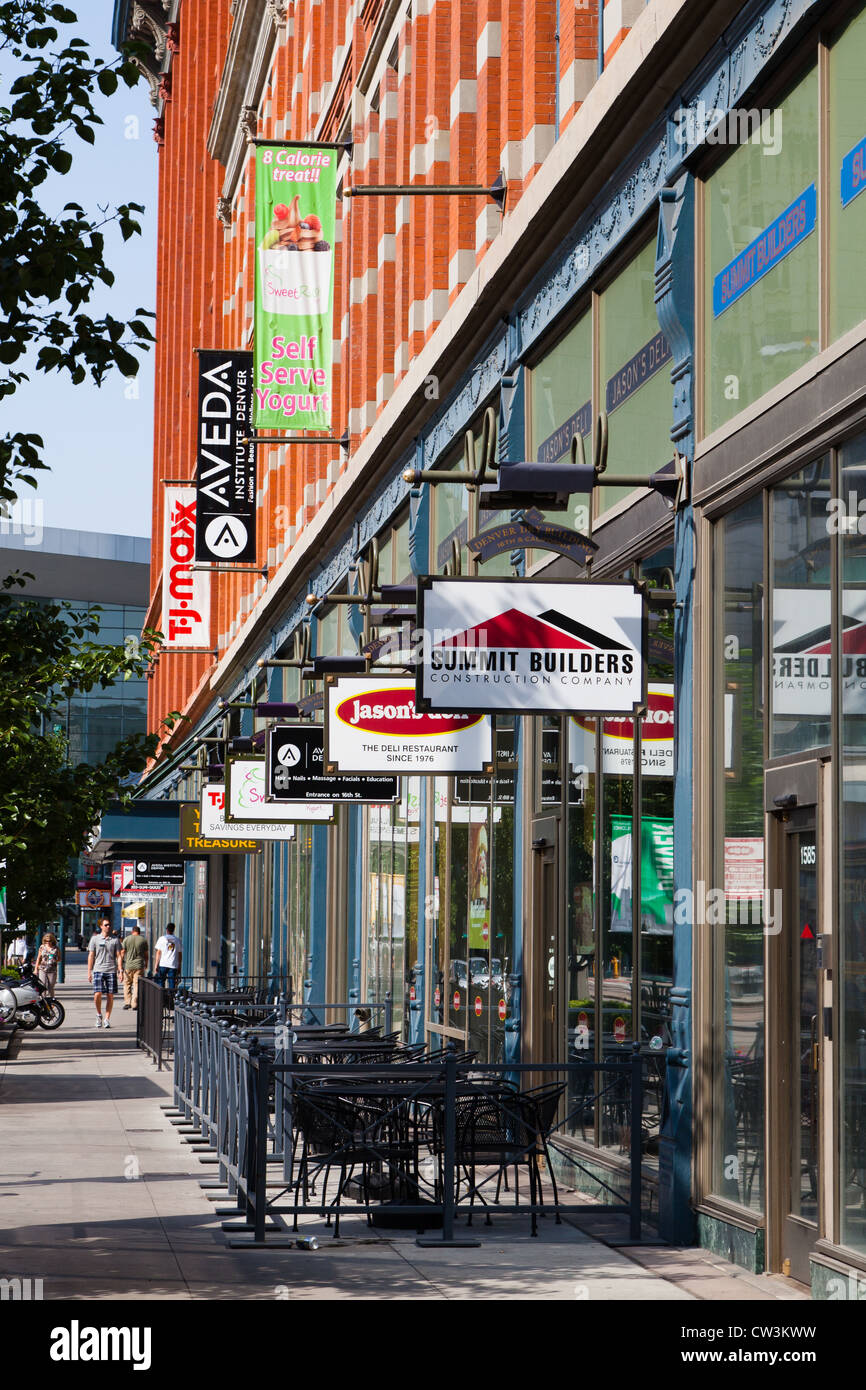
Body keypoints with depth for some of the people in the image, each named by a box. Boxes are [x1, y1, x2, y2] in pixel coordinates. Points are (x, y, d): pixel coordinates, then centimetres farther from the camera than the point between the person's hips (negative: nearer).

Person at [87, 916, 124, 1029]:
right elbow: (91, 956, 8)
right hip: (98, 970, -1)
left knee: (110, 996, -1)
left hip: (111, 970, 1)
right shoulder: (95, 939, 6)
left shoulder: (115, 940, 8)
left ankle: (107, 1019, 8)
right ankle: (99, 1014, 12)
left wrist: (120, 970, 0)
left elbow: (119, 956, 9)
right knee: (97, 994, -12)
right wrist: (89, 972, 4)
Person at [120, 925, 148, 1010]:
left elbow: (123, 953, 1)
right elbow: (146, 954, 8)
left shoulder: (127, 939, 1)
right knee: (137, 985, 1)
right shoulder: (143, 940, 2)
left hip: (128, 965, 0)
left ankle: (127, 1002, 5)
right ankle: (134, 1004, -2)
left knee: (127, 984, 10)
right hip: (139, 966, 0)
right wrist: (146, 964, 22)